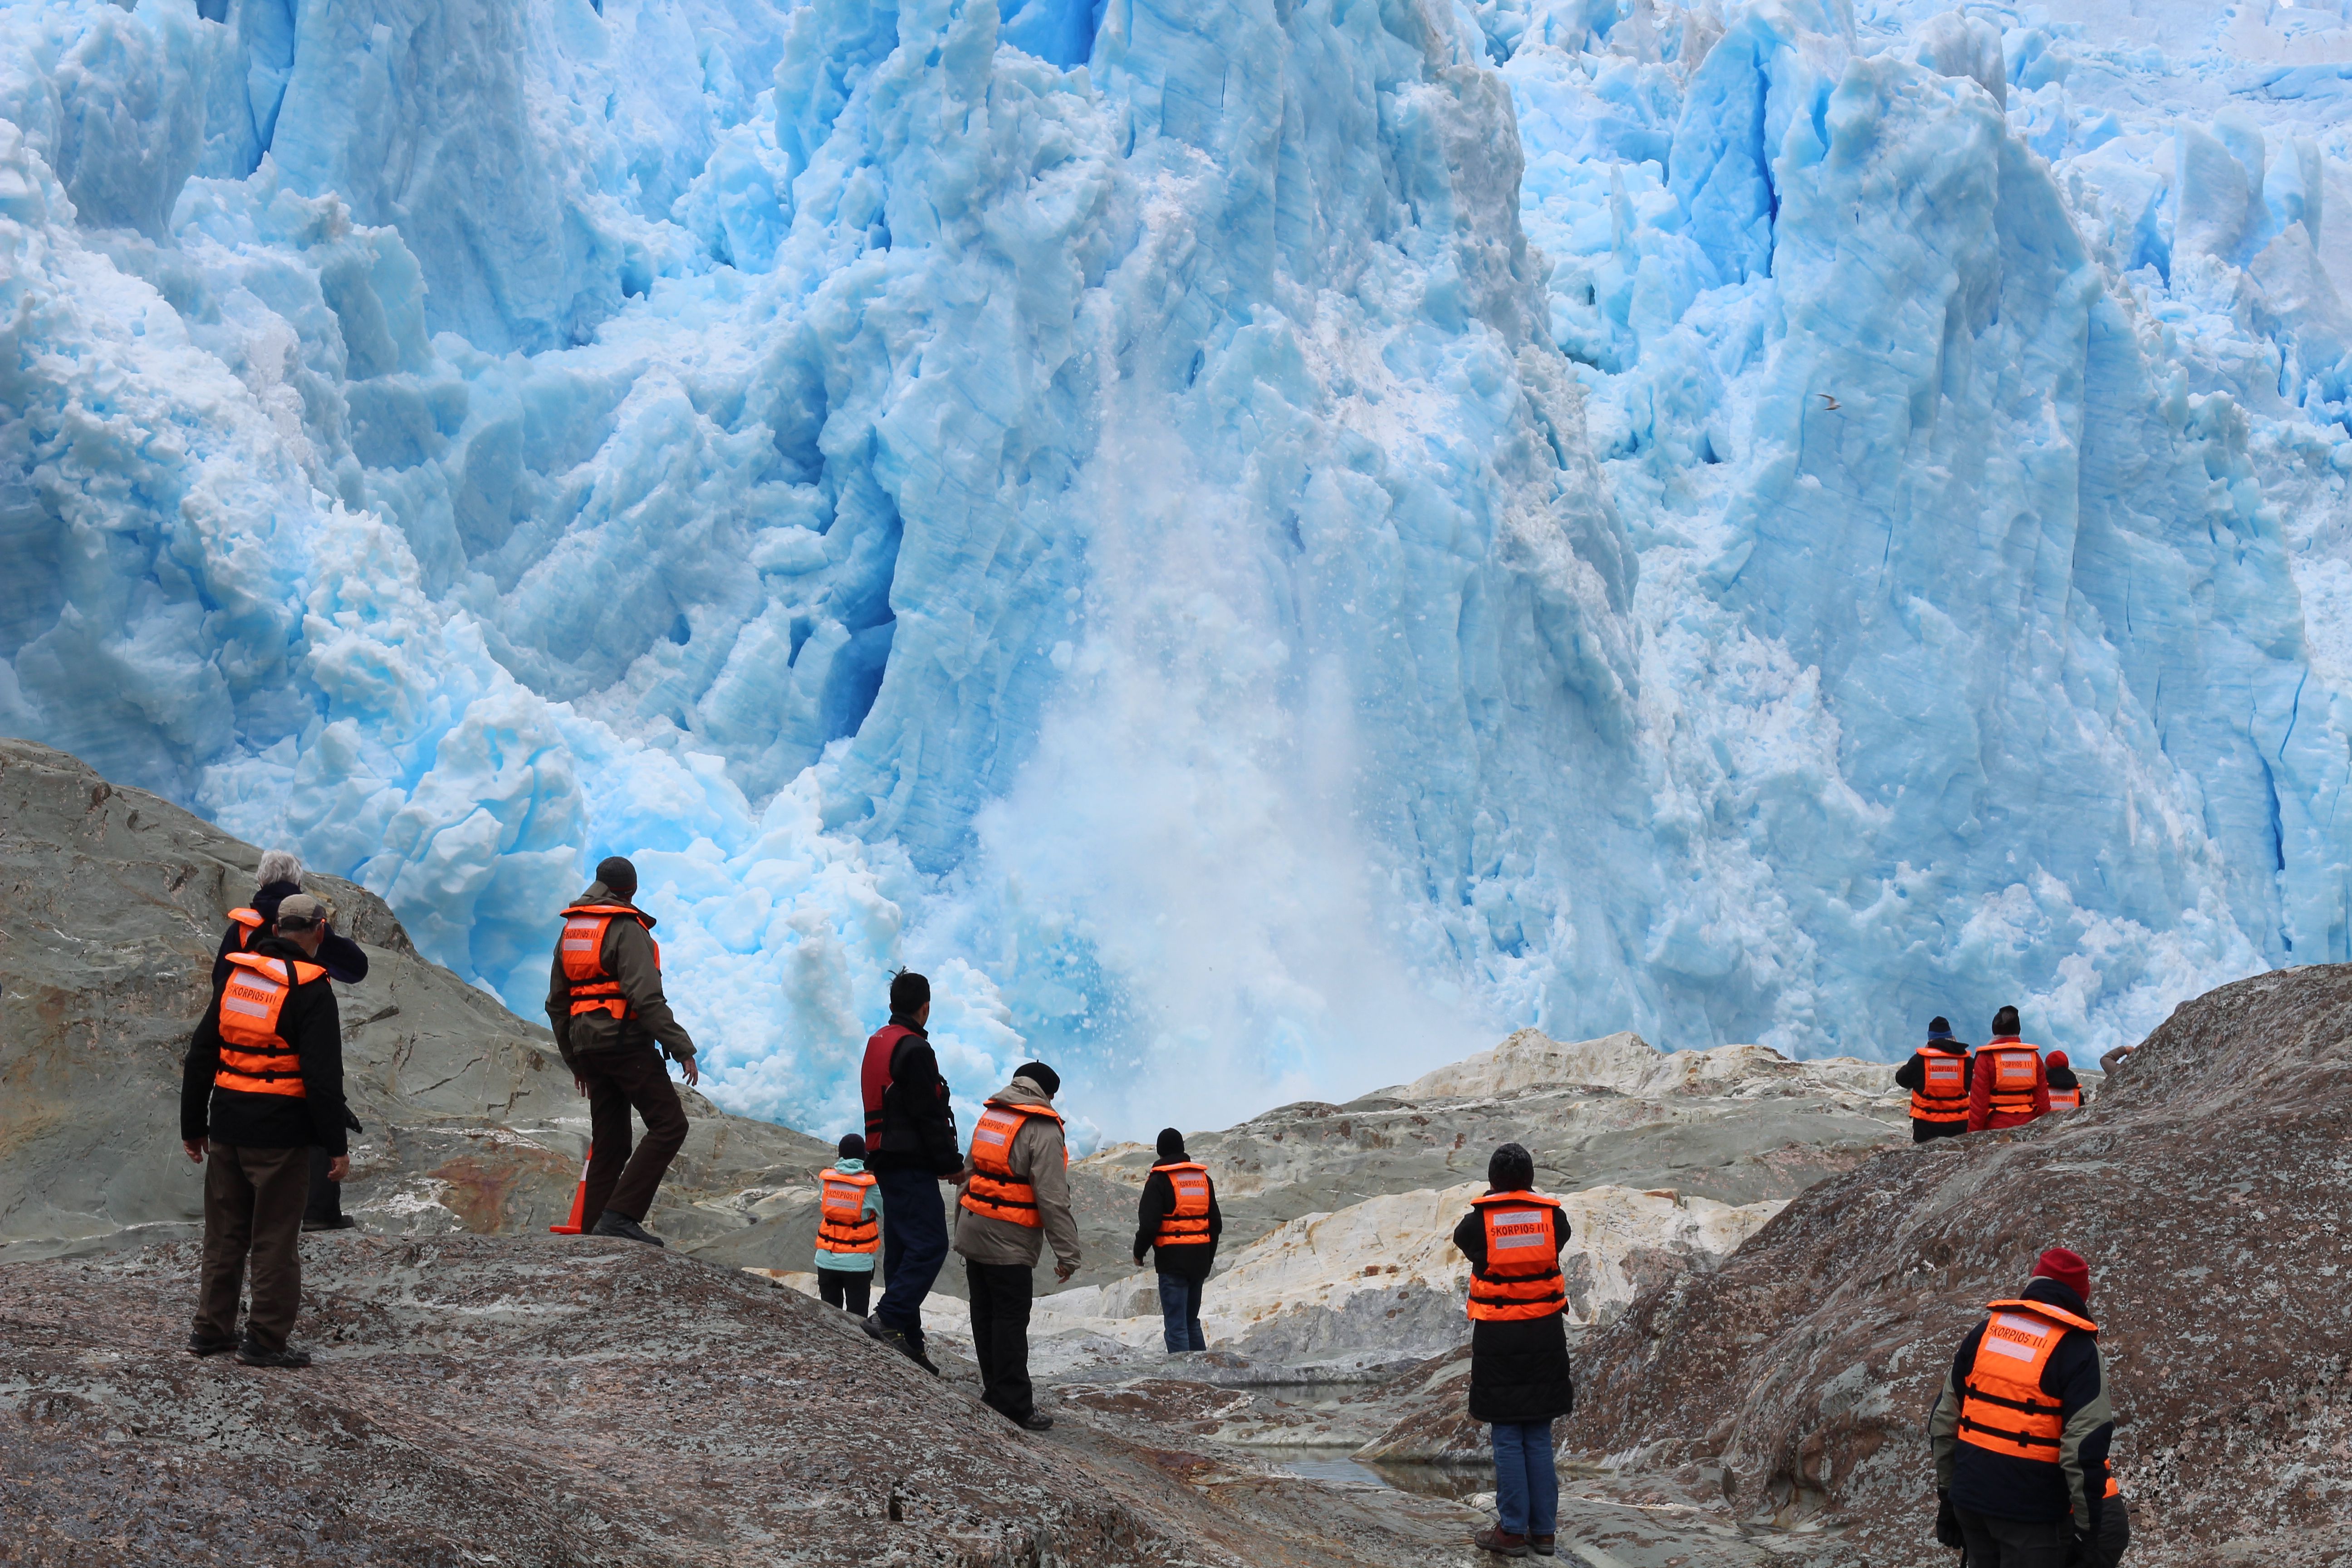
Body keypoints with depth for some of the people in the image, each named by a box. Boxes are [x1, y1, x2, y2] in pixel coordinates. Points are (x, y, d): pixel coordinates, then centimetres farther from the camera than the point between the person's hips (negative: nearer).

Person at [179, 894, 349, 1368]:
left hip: (226, 1127, 6)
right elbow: (323, 1075, -15)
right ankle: (265, 1340, 6)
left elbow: (200, 1056, 12)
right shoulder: (311, 990, -11)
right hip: (279, 1133, -6)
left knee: (225, 1232, 16)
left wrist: (192, 1126, 20)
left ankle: (211, 1330, 24)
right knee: (275, 1238, 2)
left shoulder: (234, 976, 8)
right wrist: (336, 1146, -10)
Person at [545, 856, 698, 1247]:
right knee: (669, 1125, -7)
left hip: (588, 1046, 8)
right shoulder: (626, 929, -9)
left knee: (608, 1143, 11)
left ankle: (593, 1232, 9)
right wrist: (682, 1049, -18)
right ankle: (619, 1215, -16)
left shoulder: (570, 931, 16)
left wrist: (574, 1060, 28)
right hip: (627, 1042, -8)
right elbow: (647, 998, -20)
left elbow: (557, 1004, 21)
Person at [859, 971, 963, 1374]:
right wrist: (952, 1164, -9)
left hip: (886, 1161, 10)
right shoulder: (914, 1049, -13)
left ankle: (906, 1341, 12)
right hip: (912, 1165, -10)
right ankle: (890, 1319, -22)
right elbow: (929, 1115, -17)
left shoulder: (878, 1043, 17)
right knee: (929, 1243, -13)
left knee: (902, 1247, 11)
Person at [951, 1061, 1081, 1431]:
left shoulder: (989, 1115, 12)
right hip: (1008, 1243, -8)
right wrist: (1067, 1253, -15)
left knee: (986, 1316, 14)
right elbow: (1053, 1198, -18)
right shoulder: (1043, 1129, -13)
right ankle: (1014, 1406, -2)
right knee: (1011, 1321, -4)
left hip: (973, 1232, 8)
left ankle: (995, 1393, 24)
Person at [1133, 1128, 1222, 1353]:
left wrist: (1139, 1253, 2)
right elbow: (1216, 1224, 16)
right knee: (1192, 1322, 17)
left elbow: (1149, 1224, -14)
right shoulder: (1203, 1178, 12)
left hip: (1172, 1260, -6)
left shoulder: (1159, 1180, -7)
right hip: (1199, 1261, 6)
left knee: (1176, 1324, -5)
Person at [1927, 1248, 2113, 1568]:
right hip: (2029, 1507, -5)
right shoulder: (2077, 1349, -10)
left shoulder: (1986, 1330, 7)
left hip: (1970, 1497, 5)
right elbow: (2085, 1447, -16)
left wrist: (1947, 1494, 18)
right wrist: (2088, 1524, -8)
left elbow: (1944, 1421, 10)